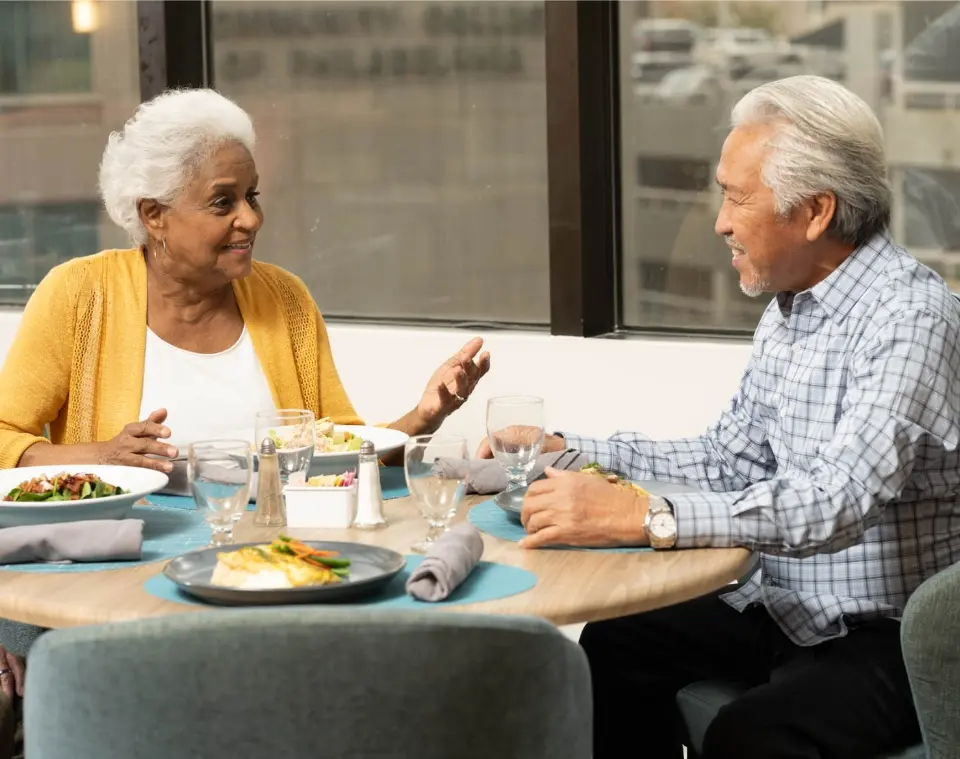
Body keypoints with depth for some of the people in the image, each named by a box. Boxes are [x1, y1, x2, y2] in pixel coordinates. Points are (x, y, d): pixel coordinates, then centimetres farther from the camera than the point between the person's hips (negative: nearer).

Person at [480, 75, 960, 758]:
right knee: (614, 646, -1)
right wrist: (568, 452, 6)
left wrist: (642, 516, -37)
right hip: (789, 612, 9)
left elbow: (835, 503, -32)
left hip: (892, 634, -9)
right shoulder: (786, 314, 7)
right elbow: (730, 459, 16)